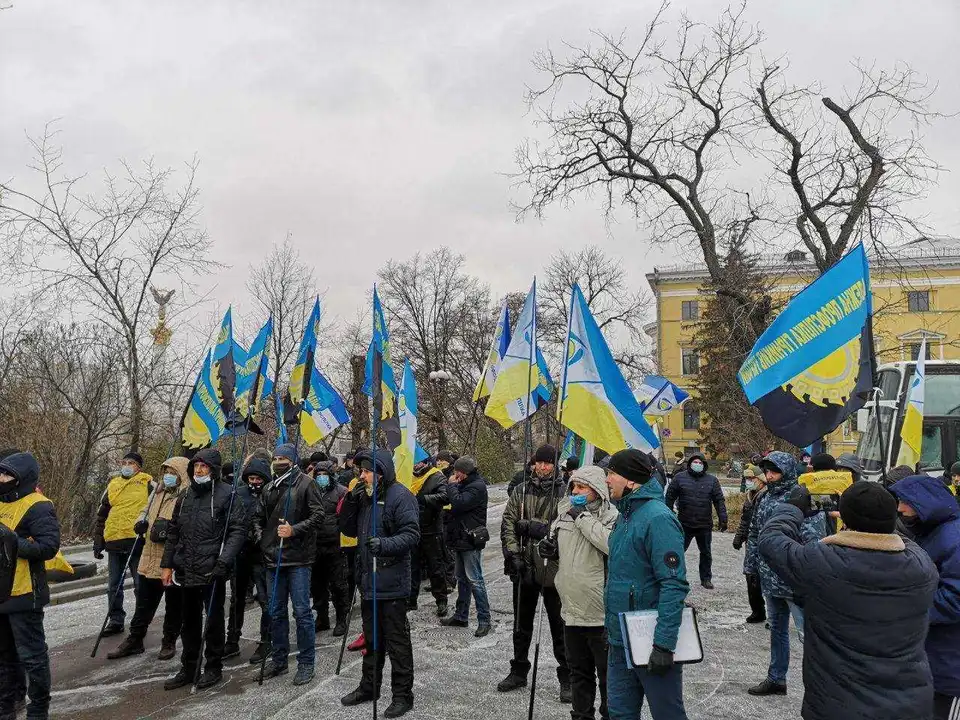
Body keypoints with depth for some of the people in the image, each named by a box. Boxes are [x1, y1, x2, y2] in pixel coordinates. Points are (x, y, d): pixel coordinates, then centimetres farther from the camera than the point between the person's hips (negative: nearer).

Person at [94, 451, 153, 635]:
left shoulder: (147, 484, 2)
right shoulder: (112, 485, 15)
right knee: (114, 585, 12)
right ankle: (116, 620, 23)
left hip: (137, 539, -5)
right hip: (114, 541, 5)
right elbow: (102, 515, 19)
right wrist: (98, 541, 16)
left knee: (140, 584, 3)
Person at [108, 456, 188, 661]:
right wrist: (142, 522, 4)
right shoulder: (157, 492, 10)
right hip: (151, 558, 7)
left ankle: (169, 642, 25)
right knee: (144, 602, 17)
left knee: (173, 605, 10)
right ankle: (134, 640, 29)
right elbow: (146, 511, 25)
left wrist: (171, 529, -29)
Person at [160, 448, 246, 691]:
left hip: (212, 571, -6)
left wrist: (224, 560, -21)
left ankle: (214, 667, 20)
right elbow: (173, 532, 17)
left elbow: (238, 530, -12)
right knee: (190, 621, 16)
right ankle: (189, 667, 28)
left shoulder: (226, 494, -8)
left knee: (213, 619, 6)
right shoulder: (186, 496, 11)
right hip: (186, 571, 6)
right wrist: (167, 564, 13)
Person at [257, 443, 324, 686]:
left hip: (298, 558, -6)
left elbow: (318, 516, -10)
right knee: (276, 612, 13)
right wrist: (261, 536, 6)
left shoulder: (305, 483, -5)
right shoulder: (269, 489, 13)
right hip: (273, 557, 6)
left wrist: (294, 530, -18)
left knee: (301, 611, -1)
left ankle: (306, 663, 10)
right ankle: (279, 660, 26)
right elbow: (259, 517, 23)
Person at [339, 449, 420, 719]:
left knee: (397, 641, 2)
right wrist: (350, 502, -3)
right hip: (368, 579, 8)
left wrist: (385, 544, -34)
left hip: (391, 582, -8)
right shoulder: (364, 496, 12)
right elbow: (348, 530, 12)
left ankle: (403, 695, 14)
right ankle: (369, 687, 34)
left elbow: (412, 535, -20)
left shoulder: (400, 496, -14)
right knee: (372, 638, 21)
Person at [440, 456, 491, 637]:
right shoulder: (466, 484, 13)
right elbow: (457, 504, 17)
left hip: (471, 540, -10)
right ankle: (461, 616, 27)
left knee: (475, 580, -7)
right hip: (462, 539, 10)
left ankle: (484, 620, -1)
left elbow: (459, 503, -26)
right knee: (462, 579, 17)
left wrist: (452, 485, -12)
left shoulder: (477, 486, -16)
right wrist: (454, 486, 3)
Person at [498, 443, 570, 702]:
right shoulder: (521, 491, 6)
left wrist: (542, 529, -24)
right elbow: (508, 523, 3)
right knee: (522, 623, 18)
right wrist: (512, 552, -6)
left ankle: (566, 678, 20)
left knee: (559, 625, 6)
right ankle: (519, 671, 34)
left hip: (553, 568, -4)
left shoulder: (564, 492, -7)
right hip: (524, 567, 4)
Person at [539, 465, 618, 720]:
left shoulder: (611, 516, -13)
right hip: (571, 610, 7)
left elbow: (610, 544, -34)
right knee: (579, 672, 21)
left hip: (601, 614, -7)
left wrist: (583, 517, -25)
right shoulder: (565, 512, 8)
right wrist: (550, 549, 0)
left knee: (608, 675, 8)